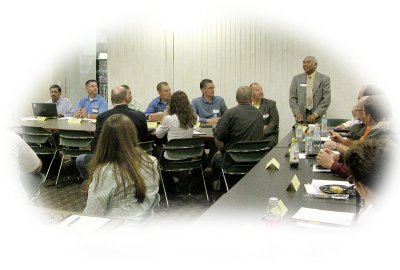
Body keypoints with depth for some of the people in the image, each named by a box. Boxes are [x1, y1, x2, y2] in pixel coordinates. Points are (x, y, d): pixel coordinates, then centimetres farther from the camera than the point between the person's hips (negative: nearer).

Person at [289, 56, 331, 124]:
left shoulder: (324, 79, 3)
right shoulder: (297, 78, 9)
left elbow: (326, 100, -4)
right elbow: (292, 98, 4)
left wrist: (315, 114, -15)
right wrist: (297, 113, -10)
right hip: (301, 118, 1)